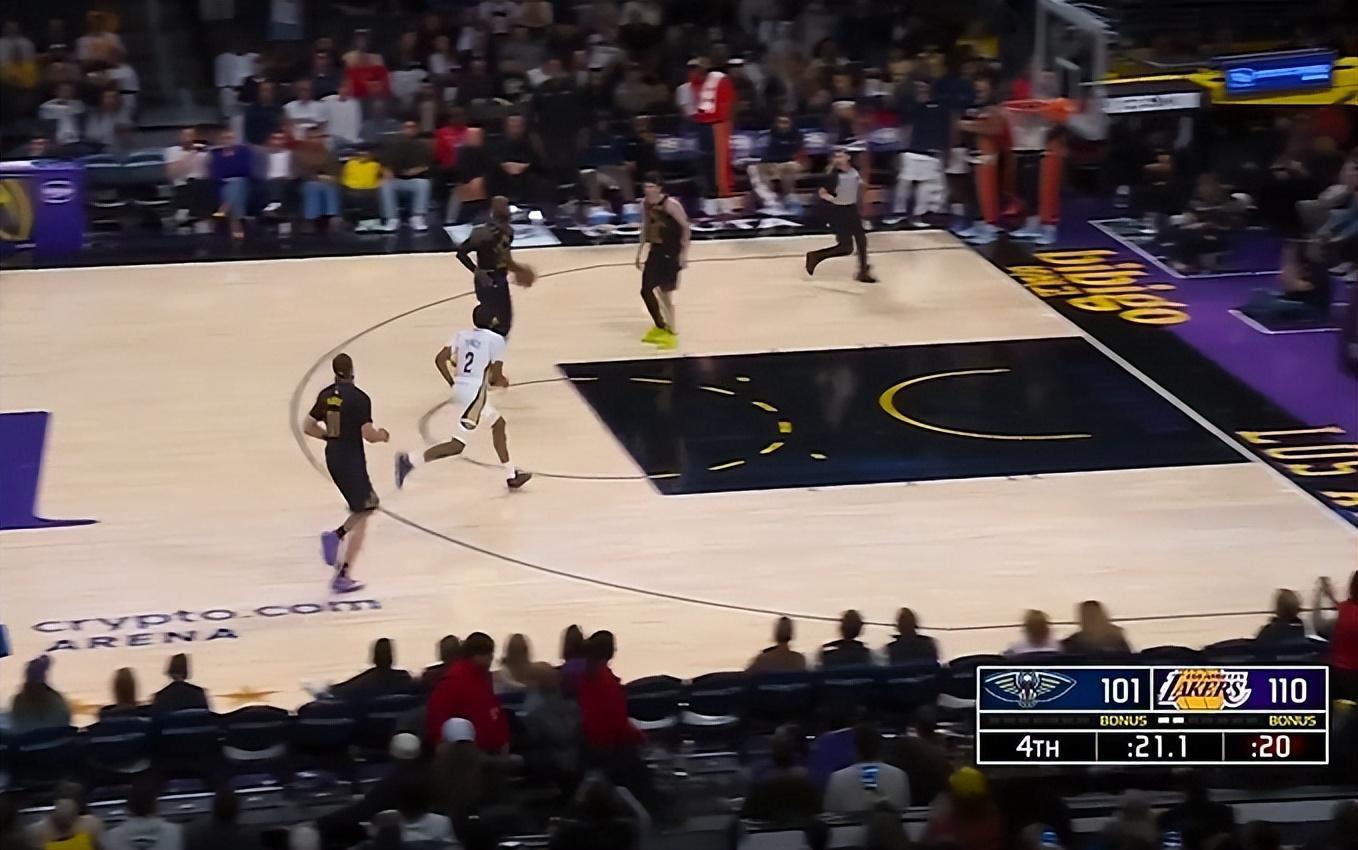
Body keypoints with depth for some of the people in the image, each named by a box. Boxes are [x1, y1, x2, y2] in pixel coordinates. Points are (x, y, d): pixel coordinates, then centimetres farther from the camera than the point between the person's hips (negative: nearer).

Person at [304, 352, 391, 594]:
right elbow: (368, 434, -19)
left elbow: (308, 427, 7)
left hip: (332, 458, 7)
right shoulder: (359, 398, -16)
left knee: (368, 505, 23)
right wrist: (382, 435, 2)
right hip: (352, 460, -7)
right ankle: (342, 576, -4)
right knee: (361, 518, 2)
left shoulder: (326, 395, 3)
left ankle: (336, 535, 0)